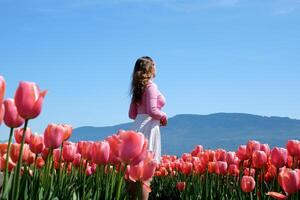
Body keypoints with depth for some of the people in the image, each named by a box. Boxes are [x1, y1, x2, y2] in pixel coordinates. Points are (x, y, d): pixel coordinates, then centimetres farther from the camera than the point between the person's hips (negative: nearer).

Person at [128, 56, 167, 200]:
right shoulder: (151, 86, -8)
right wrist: (163, 116, -2)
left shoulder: (138, 88, 17)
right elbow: (152, 110, -18)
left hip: (138, 125, 8)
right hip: (149, 126, -8)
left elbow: (132, 114, 18)